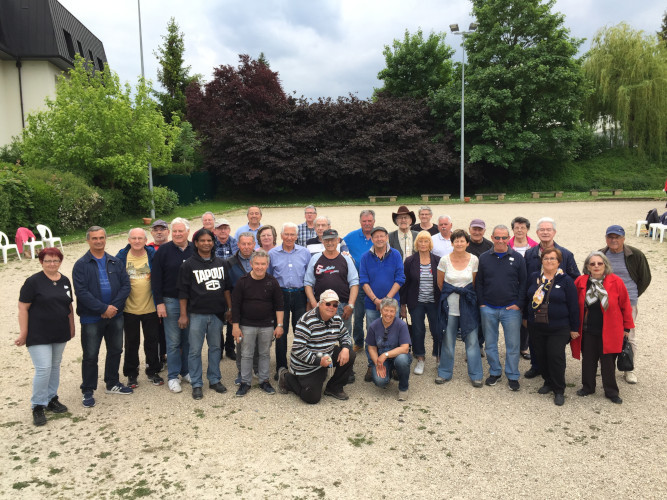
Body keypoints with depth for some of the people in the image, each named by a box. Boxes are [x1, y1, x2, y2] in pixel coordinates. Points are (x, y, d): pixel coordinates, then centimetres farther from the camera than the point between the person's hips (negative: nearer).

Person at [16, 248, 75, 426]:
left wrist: (72, 327, 15)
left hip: (60, 334, 6)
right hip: (38, 335, -5)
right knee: (43, 369, -9)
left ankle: (51, 399, 29)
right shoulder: (33, 282, -10)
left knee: (55, 366, 14)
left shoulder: (65, 281, 6)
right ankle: (37, 406, 7)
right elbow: (23, 308, -10)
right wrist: (23, 333, -12)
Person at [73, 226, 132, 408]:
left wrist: (114, 306, -13)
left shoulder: (115, 262, 6)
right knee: (90, 355, 3)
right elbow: (81, 292, -14)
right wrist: (103, 308, -18)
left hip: (115, 316, 4)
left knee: (115, 350, 15)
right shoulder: (81, 265, -6)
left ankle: (112, 384, 32)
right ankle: (88, 391, 17)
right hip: (91, 318, -4)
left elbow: (125, 285, 0)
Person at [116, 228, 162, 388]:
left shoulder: (153, 255, -4)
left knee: (152, 341, 11)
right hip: (129, 309, 0)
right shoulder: (121, 257, -4)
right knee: (131, 342, 12)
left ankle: (152, 371, 27)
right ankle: (131, 374, 26)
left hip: (150, 308, 0)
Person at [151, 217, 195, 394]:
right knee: (173, 342, 3)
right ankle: (172, 376, 14)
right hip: (170, 301, -3)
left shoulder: (195, 250, 4)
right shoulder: (163, 250, -3)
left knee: (189, 340, 10)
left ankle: (186, 372, 25)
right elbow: (156, 278, -4)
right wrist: (159, 302, -9)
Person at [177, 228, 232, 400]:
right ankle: (196, 384, 13)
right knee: (195, 350, 1)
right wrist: (183, 314, -6)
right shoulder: (188, 265, -3)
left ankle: (214, 380, 25)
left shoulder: (221, 263, 8)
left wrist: (229, 309, 12)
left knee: (215, 347, 12)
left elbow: (227, 288, 14)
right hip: (196, 314, -3)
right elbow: (183, 292, -3)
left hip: (217, 314, 4)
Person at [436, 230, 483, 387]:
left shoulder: (474, 259, -2)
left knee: (472, 340, 2)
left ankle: (475, 375, 15)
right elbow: (440, 283, 8)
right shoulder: (445, 260, -3)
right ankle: (445, 372, 22)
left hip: (468, 305, 0)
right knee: (448, 340, 7)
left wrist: (466, 294, 8)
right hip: (449, 305, 0)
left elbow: (474, 283, 9)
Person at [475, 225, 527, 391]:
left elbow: (523, 283, 2)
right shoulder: (484, 258, 4)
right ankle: (494, 372, 27)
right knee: (490, 343, 11)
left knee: (512, 345, 4)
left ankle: (512, 376, 19)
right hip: (488, 309, 2)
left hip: (511, 309, -1)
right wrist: (481, 303, 0)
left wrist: (519, 304, -5)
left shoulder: (517, 258, 1)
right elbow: (478, 283, 8)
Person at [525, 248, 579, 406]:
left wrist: (574, 328, -4)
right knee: (541, 355, 10)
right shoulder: (534, 278, 6)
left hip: (559, 328, -4)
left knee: (556, 356, -6)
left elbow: (573, 306, -4)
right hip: (536, 326, 4)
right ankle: (548, 382, 30)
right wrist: (526, 317, 13)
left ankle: (559, 391, 9)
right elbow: (527, 298, 14)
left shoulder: (565, 280, -5)